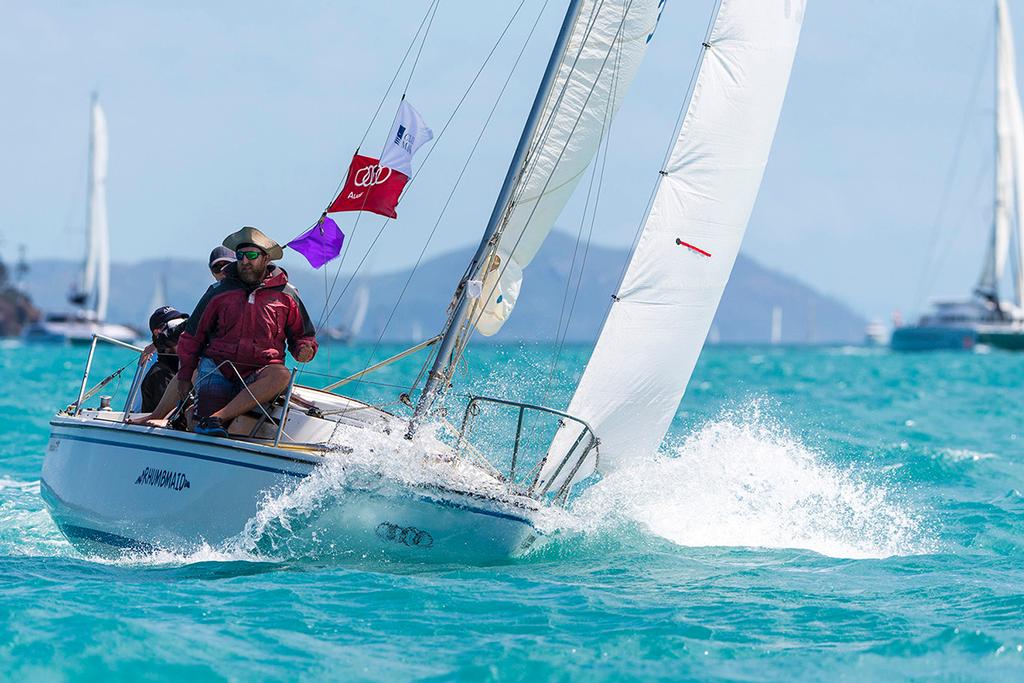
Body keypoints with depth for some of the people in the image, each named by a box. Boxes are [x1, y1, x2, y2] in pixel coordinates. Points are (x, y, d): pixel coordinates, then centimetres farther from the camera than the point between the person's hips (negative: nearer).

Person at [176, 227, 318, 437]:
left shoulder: (286, 295, 10)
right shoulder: (219, 293, 10)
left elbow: (303, 335, 20)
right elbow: (192, 337, 16)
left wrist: (305, 349, -4)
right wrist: (184, 377, 10)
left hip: (258, 375, 1)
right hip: (217, 370, -1)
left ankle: (216, 419, -42)